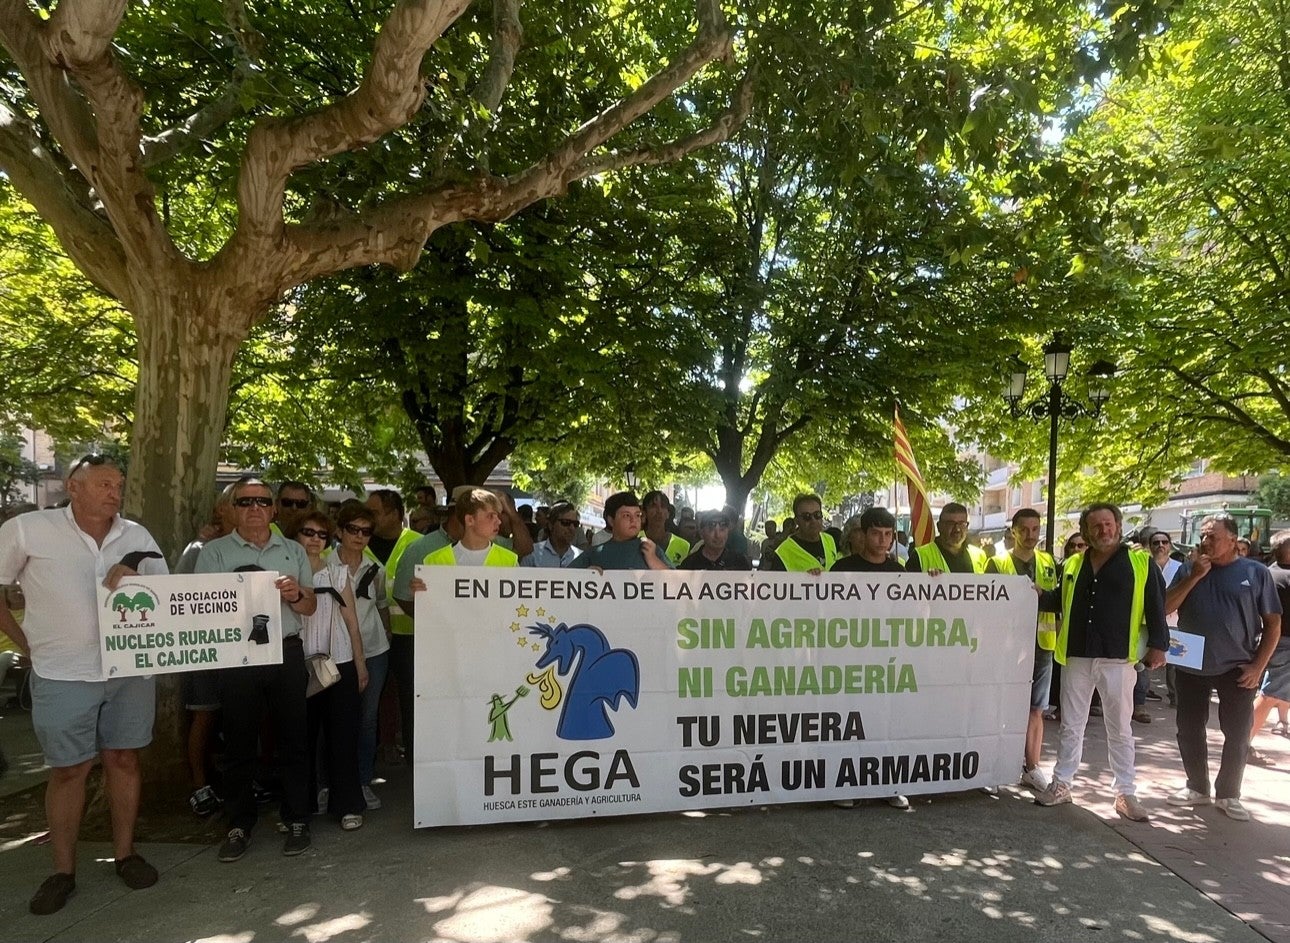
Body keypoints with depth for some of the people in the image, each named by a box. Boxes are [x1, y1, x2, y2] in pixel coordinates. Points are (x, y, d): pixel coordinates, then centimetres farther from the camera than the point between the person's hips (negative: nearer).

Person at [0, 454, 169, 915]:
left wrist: (134, 582, -14)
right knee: (68, 770, 6)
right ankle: (63, 871, 20)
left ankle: (125, 854, 24)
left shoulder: (137, 537, 4)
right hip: (63, 675, -3)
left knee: (124, 759, 10)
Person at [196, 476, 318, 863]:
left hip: (287, 654, 2)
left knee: (292, 739, 6)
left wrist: (295, 594, -10)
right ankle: (239, 825, 21)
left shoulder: (294, 551, 12)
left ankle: (296, 821, 17)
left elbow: (310, 606, 12)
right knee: (239, 744, 7)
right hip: (236, 657, -1)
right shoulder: (214, 552, 5)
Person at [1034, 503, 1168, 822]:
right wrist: (1040, 595, -1)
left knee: (1120, 729, 8)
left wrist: (1158, 645, -8)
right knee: (1070, 726, 11)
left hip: (1118, 658, -3)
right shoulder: (1072, 564, 10)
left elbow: (1156, 606, -2)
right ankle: (1061, 784, 20)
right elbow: (1061, 600, 19)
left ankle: (1126, 793, 19)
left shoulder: (1141, 563, 0)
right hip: (1077, 657, 3)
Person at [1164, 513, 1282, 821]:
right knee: (1189, 730, 8)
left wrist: (1258, 666, -7)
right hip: (1191, 667, 2)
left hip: (1237, 669, -2)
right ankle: (1197, 787, 24)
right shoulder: (1189, 569, 2)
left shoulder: (1256, 572, -3)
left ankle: (1228, 795, 21)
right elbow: (1165, 608, -6)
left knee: (1237, 735, 5)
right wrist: (1195, 576, -14)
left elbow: (1273, 623, 0)